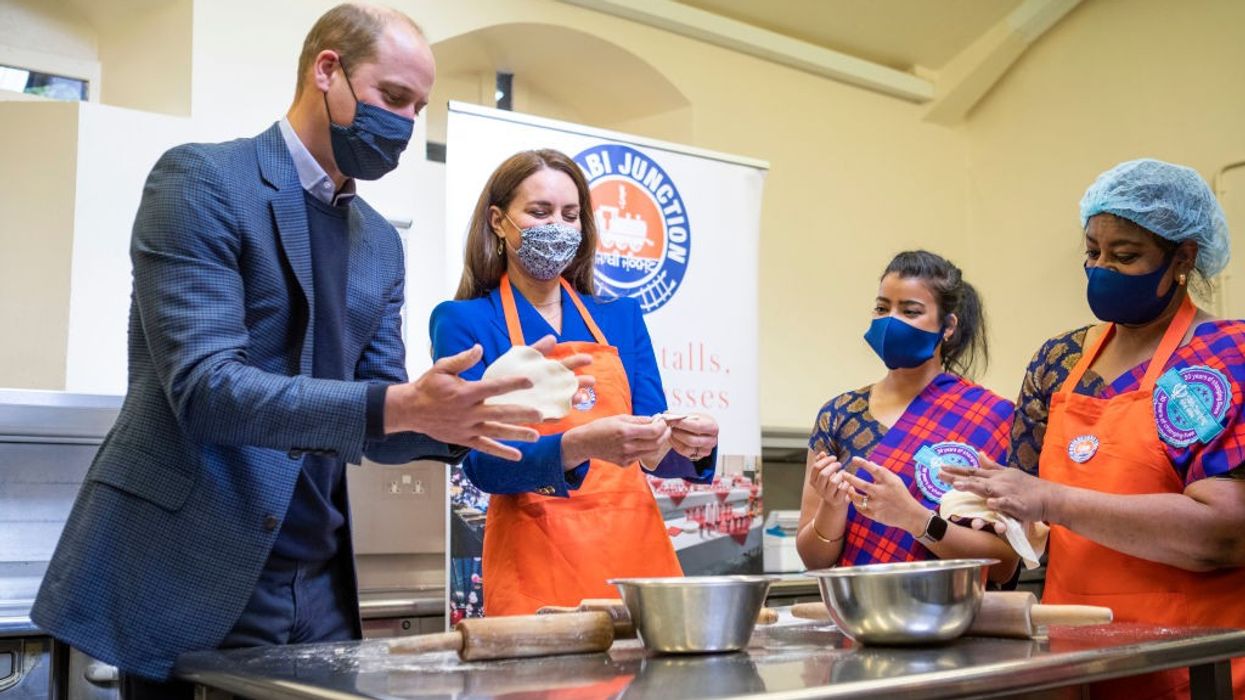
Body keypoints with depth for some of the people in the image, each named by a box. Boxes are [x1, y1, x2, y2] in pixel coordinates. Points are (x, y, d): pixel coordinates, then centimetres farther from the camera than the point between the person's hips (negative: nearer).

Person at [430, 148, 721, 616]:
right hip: (536, 558, -4)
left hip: (638, 546, 4)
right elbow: (483, 462, -10)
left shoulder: (622, 317, 13)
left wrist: (687, 447, -14)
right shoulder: (464, 322, 0)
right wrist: (579, 446, -26)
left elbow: (652, 451, 9)